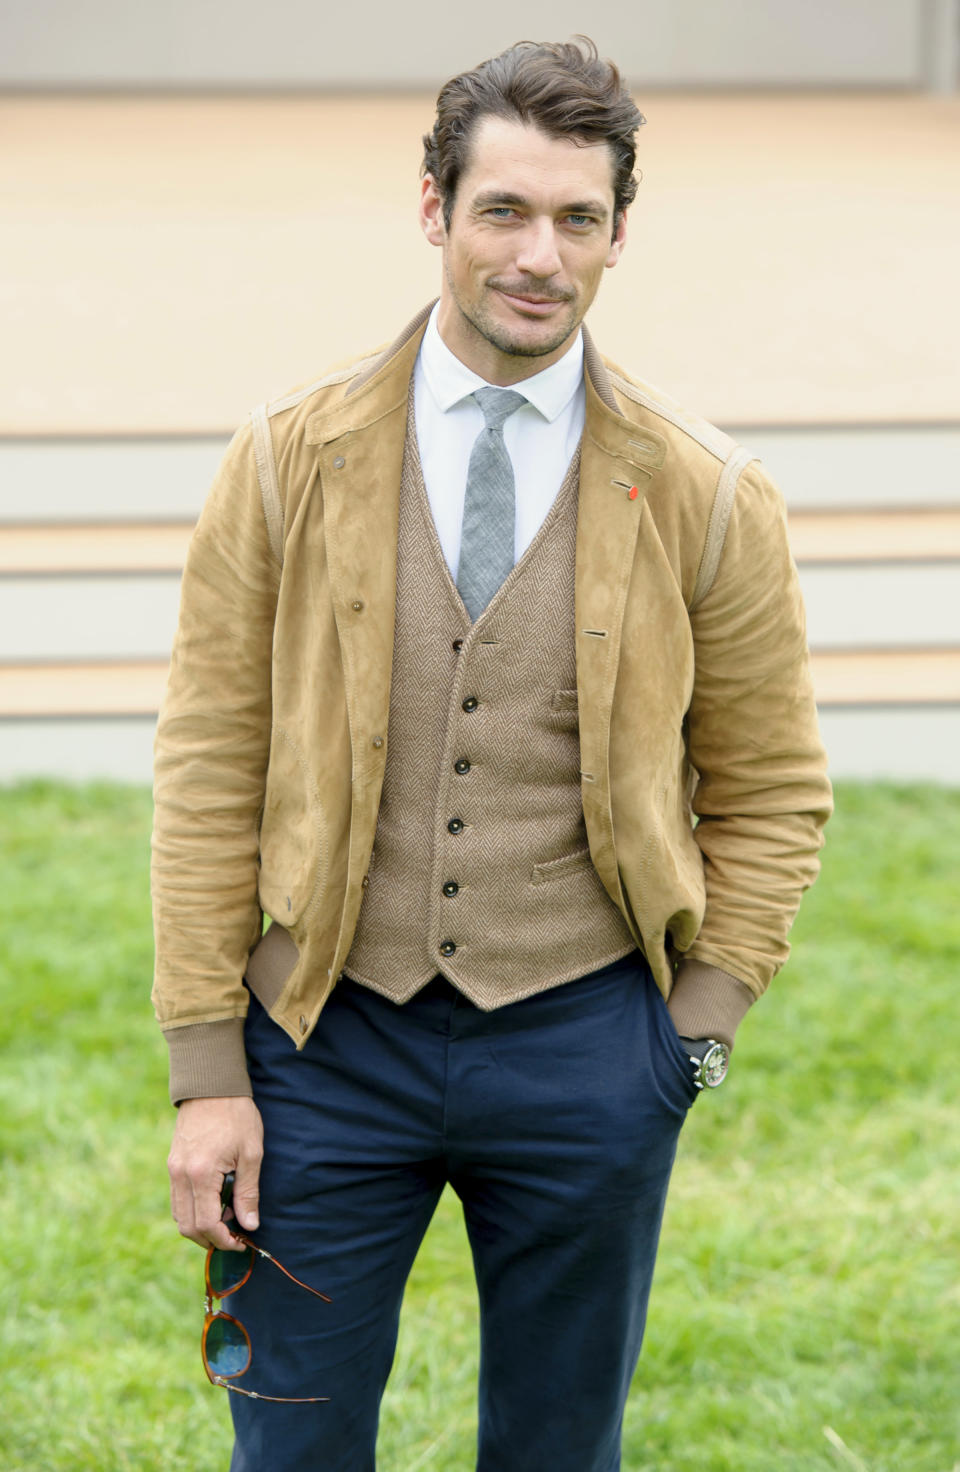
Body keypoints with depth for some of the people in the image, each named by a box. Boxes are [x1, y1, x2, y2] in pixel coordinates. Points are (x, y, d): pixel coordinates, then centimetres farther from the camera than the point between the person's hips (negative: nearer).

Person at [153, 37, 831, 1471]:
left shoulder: (706, 496, -2)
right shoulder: (289, 461, -2)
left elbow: (772, 795, 6)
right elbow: (208, 772, -1)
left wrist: (694, 1034, -3)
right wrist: (206, 1071, -4)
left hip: (583, 1047, 0)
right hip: (331, 1038, 0)